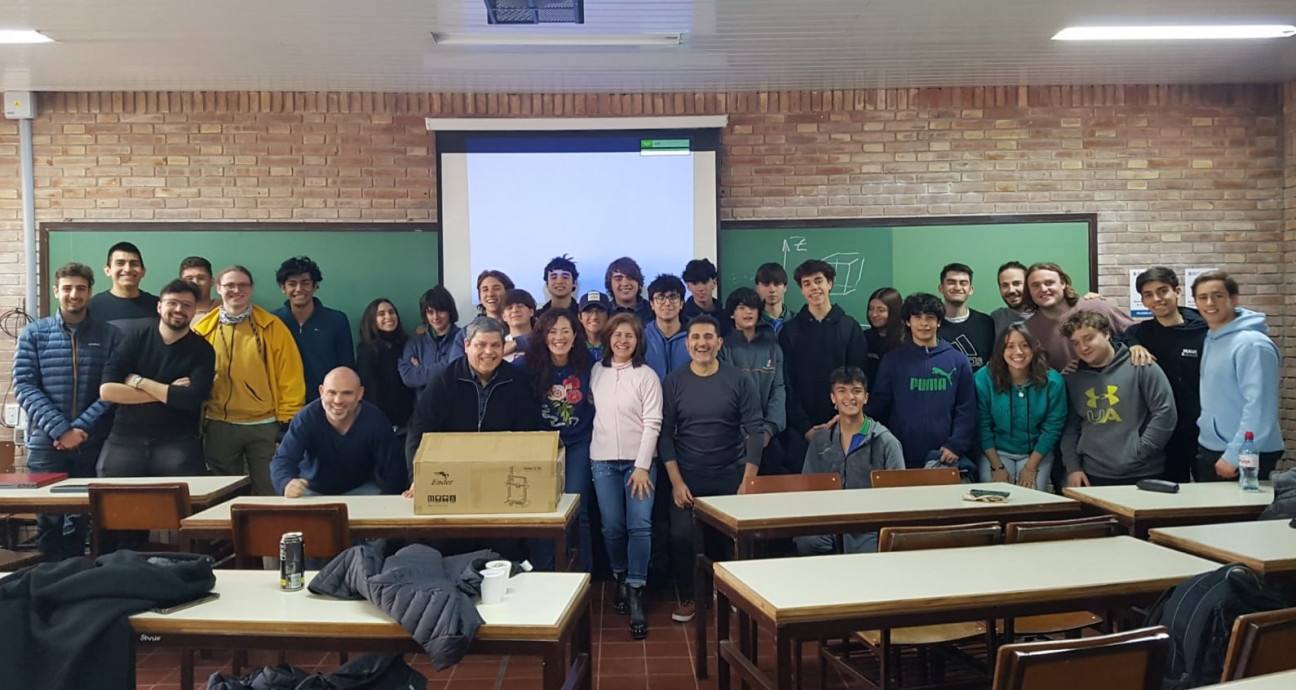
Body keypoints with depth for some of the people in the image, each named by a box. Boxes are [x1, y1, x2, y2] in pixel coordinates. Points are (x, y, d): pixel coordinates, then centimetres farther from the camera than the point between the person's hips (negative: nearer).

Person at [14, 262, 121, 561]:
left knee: (82, 518, 9)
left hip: (93, 443, 0)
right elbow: (24, 385, -4)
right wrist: (60, 429, -14)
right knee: (48, 519, 7)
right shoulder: (33, 333, 3)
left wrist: (80, 427, -14)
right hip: (46, 441, 0)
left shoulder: (110, 335, 2)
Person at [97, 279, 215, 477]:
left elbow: (191, 399, -13)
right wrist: (168, 392, -10)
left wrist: (138, 381, -6)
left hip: (177, 443, -2)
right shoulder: (135, 340, 6)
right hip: (125, 439, 2)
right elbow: (106, 390, -6)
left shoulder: (202, 350, 1)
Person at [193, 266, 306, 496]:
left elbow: (289, 375, -2)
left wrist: (287, 418, -5)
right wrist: (197, 421, 5)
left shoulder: (272, 326, -1)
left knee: (268, 491, 7)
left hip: (264, 424, -1)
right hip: (219, 425, 1)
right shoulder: (204, 330, 2)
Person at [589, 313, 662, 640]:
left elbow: (652, 423, -7)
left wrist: (642, 466, -12)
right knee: (612, 526, 4)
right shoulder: (596, 372, 8)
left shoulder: (647, 375, -3)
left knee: (640, 525, -10)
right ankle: (620, 579, 26)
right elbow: (591, 411, 15)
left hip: (639, 460, -2)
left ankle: (636, 594, -5)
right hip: (603, 460, 3)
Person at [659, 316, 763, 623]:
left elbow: (754, 430, -5)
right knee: (681, 536, -7)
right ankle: (687, 598, 15)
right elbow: (665, 434, -2)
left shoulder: (739, 381, -3)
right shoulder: (673, 382, -1)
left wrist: (749, 481, -11)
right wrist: (676, 481, -9)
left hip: (731, 475, 0)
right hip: (687, 476, 0)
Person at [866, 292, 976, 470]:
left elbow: (966, 410, 3)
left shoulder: (958, 361, 6)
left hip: (945, 458, 0)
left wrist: (955, 446, -8)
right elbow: (878, 407, 5)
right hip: (902, 458, 0)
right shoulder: (892, 360, 6)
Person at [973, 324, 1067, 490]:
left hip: (1036, 453, 1)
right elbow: (982, 427, -9)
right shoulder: (983, 378, -14)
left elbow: (1052, 428, -7)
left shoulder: (1052, 381, -11)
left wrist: (1031, 467, -10)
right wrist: (997, 467, -12)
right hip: (996, 452, -1)